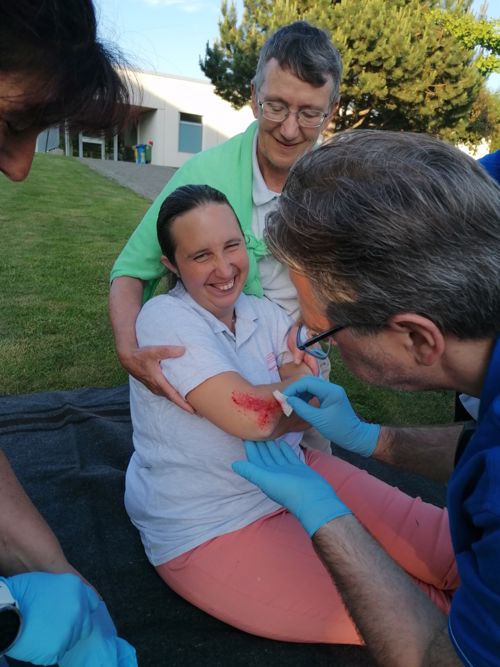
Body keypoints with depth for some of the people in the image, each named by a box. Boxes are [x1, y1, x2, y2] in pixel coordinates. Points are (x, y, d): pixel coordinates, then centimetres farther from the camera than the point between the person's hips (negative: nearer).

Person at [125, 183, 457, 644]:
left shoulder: (266, 314, 1)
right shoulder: (164, 319, -17)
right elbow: (253, 417, -26)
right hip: (208, 531, -6)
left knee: (457, 550, -4)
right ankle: (440, 606, 17)